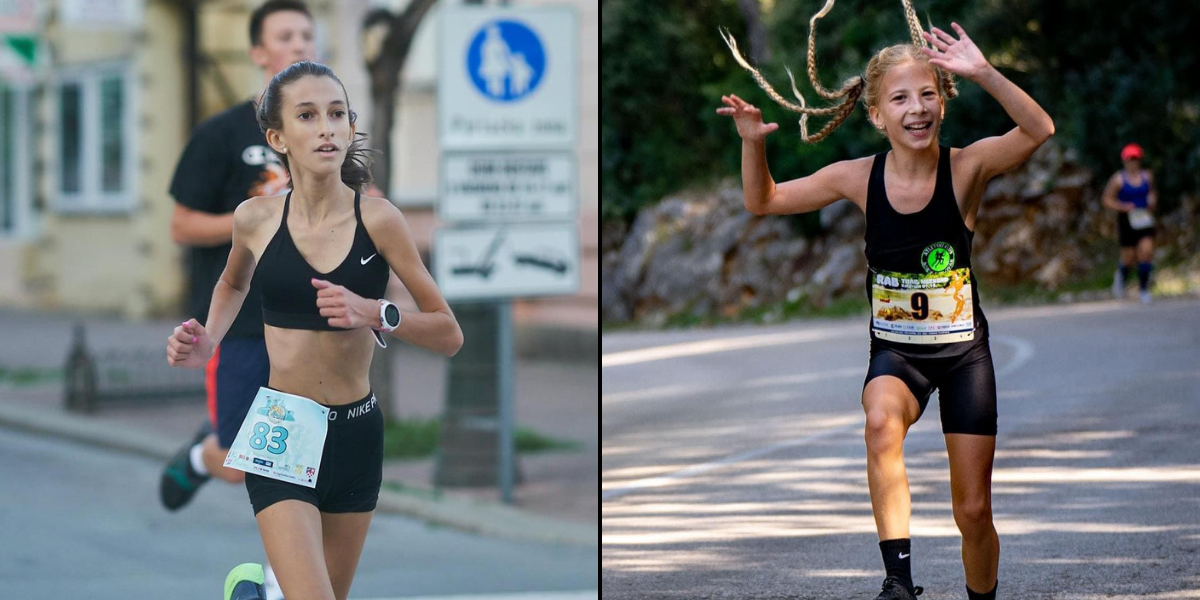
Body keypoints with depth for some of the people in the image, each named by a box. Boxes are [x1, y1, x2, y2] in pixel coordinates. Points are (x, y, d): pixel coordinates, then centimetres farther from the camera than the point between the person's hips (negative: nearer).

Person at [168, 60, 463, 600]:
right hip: (281, 434, -1)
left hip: (356, 436, 1)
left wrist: (375, 313, -21)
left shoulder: (377, 219, -8)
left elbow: (449, 336, -6)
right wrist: (208, 342, 4)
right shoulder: (255, 220, -3)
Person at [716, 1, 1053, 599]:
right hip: (895, 351, 0)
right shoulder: (860, 177, -7)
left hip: (963, 351, 0)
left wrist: (983, 72, -42)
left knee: (973, 512, 4)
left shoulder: (967, 167, -14)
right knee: (882, 421, -35)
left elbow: (1040, 130, -32)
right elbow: (764, 202, 5)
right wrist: (753, 144, -13)